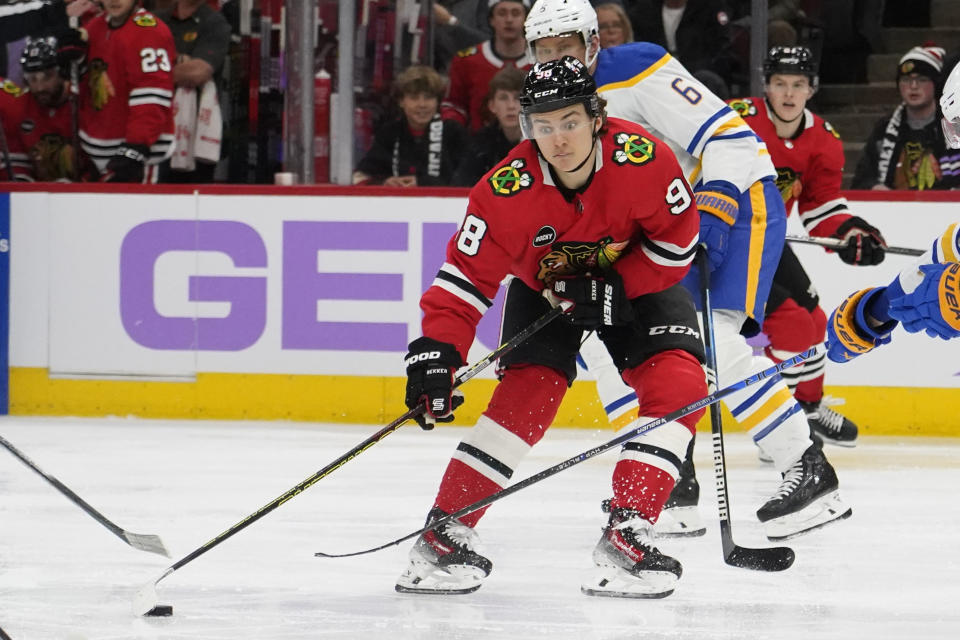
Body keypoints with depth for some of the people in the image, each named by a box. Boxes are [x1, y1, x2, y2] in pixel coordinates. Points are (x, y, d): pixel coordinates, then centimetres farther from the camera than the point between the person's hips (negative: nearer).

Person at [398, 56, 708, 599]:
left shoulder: (644, 161, -31)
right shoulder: (507, 191, -30)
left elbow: (677, 240, -16)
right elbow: (467, 276, -23)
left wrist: (616, 290, -25)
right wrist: (435, 354, -33)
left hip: (635, 279, 1)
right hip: (542, 285, -1)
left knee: (681, 385, -18)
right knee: (527, 392, -19)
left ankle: (627, 533, -18)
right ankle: (447, 532, -13)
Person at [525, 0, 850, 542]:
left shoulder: (637, 71, -19)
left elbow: (728, 135, -23)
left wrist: (711, 212, -32)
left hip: (738, 199, -9)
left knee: (714, 341, -24)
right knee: (608, 339, 1)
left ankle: (810, 471, -19)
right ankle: (672, 483, 5)